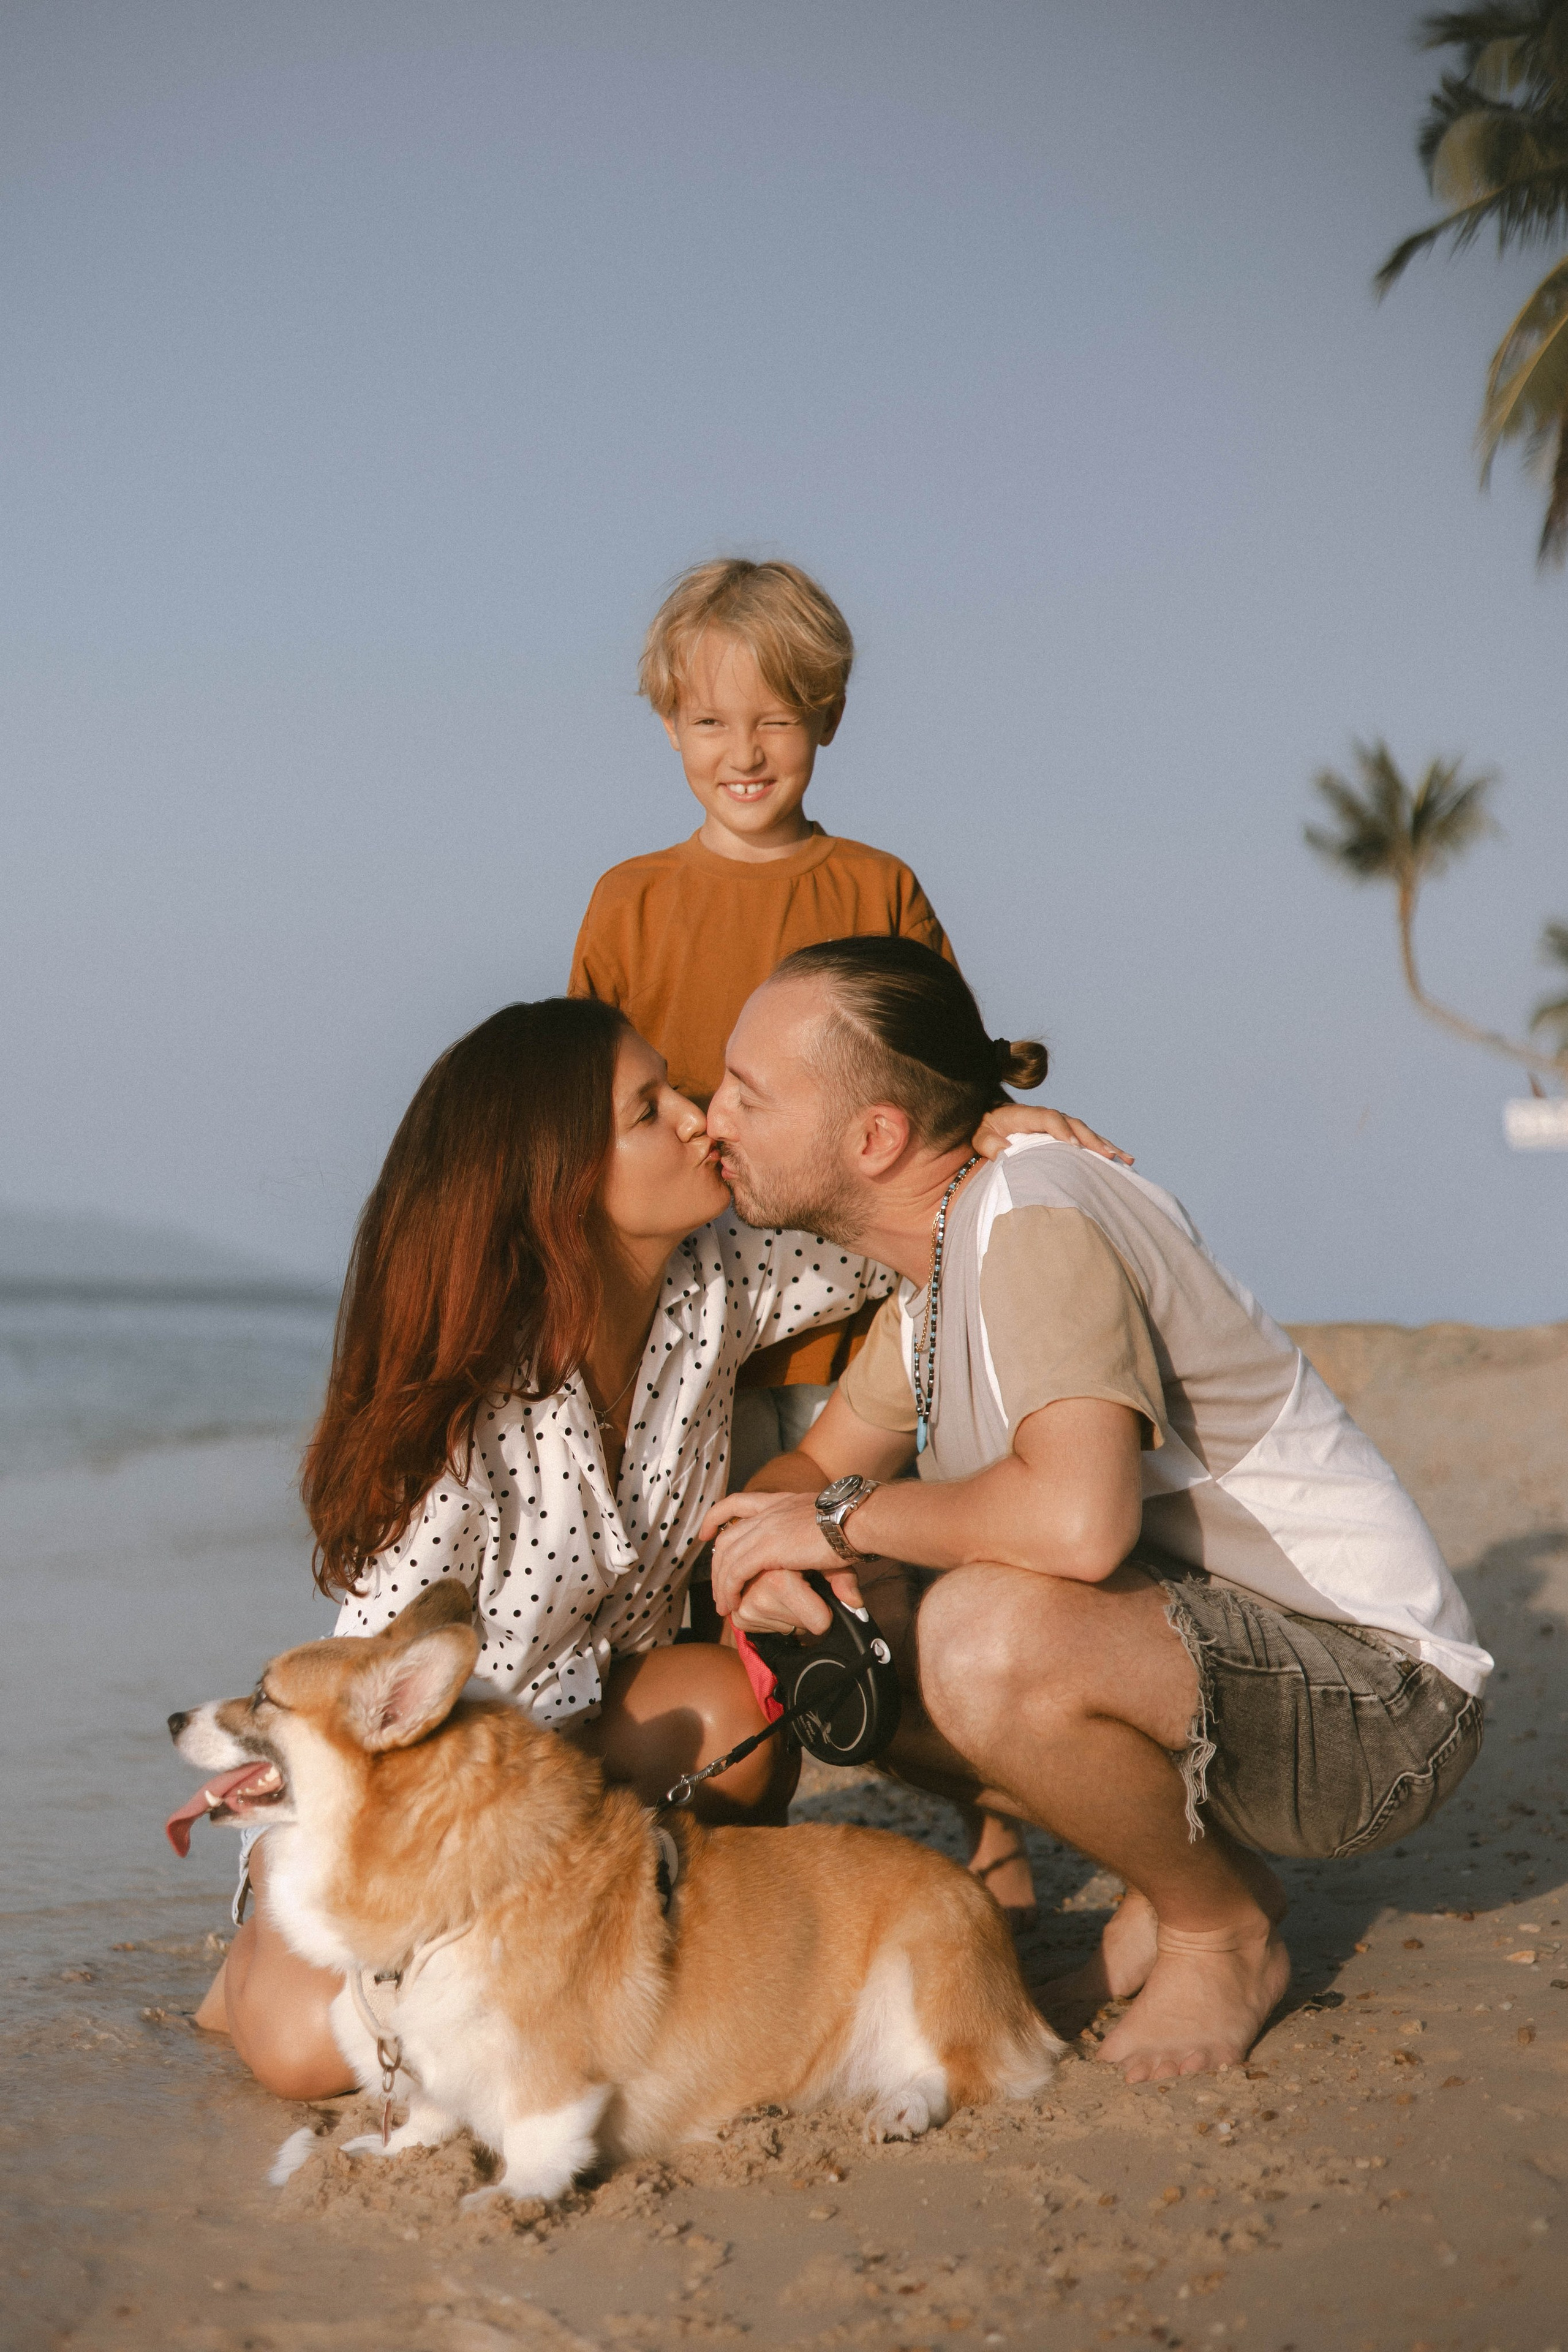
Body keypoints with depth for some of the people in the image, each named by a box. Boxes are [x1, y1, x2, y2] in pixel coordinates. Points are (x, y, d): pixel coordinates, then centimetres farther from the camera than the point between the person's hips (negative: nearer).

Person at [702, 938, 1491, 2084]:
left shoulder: (1035, 1220, -23)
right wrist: (764, 1543, -7)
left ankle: (1223, 1931, -6)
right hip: (1206, 1645, 9)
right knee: (841, 1635, 2)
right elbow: (818, 1464, 19)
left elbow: (1079, 1517, -38)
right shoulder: (937, 1259, 7)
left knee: (988, 1634, -34)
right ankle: (1188, 1866, 12)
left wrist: (844, 1518, -21)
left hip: (1377, 1700, -9)